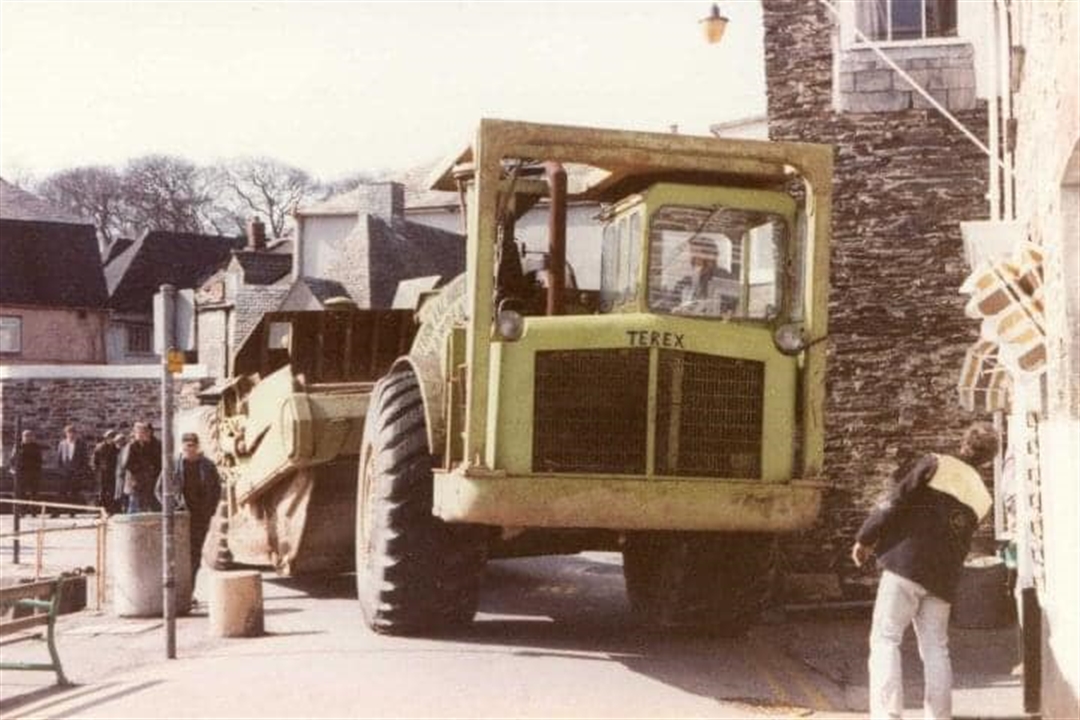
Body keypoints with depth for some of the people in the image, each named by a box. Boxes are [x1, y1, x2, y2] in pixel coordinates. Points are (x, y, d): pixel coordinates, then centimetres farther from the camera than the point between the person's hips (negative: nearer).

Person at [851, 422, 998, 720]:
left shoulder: (936, 465, 0)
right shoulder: (982, 497, 16)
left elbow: (895, 502, -6)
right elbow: (962, 544, 19)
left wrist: (865, 538, 0)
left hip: (907, 563, -5)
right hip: (943, 578, 5)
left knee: (885, 640, -6)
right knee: (936, 648, 11)